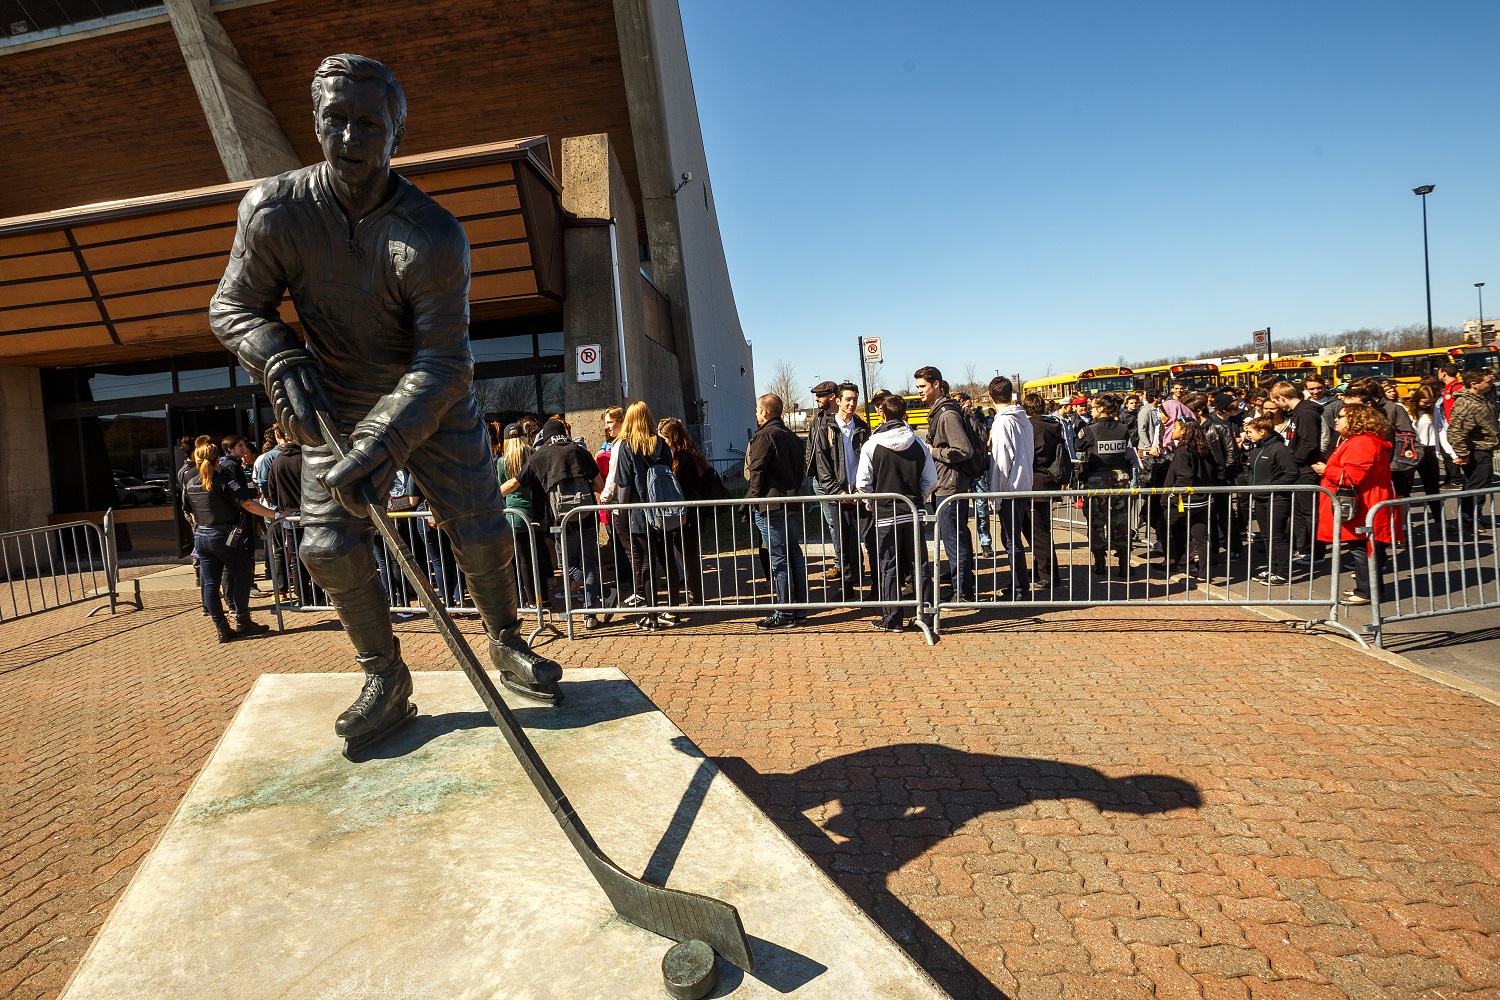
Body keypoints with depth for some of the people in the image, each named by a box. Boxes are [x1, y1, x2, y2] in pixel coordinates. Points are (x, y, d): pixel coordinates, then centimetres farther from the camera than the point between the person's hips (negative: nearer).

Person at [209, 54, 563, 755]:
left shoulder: (435, 236, -23)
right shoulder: (273, 210, -13)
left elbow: (443, 364, -26)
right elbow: (234, 307, 0)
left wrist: (382, 442, -37)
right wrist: (283, 365, -21)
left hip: (434, 405, -2)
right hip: (336, 405, 2)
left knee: (483, 535, -3)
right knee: (329, 545, -7)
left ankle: (507, 645, 23)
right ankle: (386, 680, 10)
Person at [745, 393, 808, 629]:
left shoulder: (764, 436, -11)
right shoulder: (793, 437, 17)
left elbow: (756, 471, -15)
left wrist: (754, 498, -7)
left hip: (771, 506, -9)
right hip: (793, 503, 9)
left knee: (779, 559, -5)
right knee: (795, 555, 12)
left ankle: (784, 613, -1)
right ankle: (799, 609, 17)